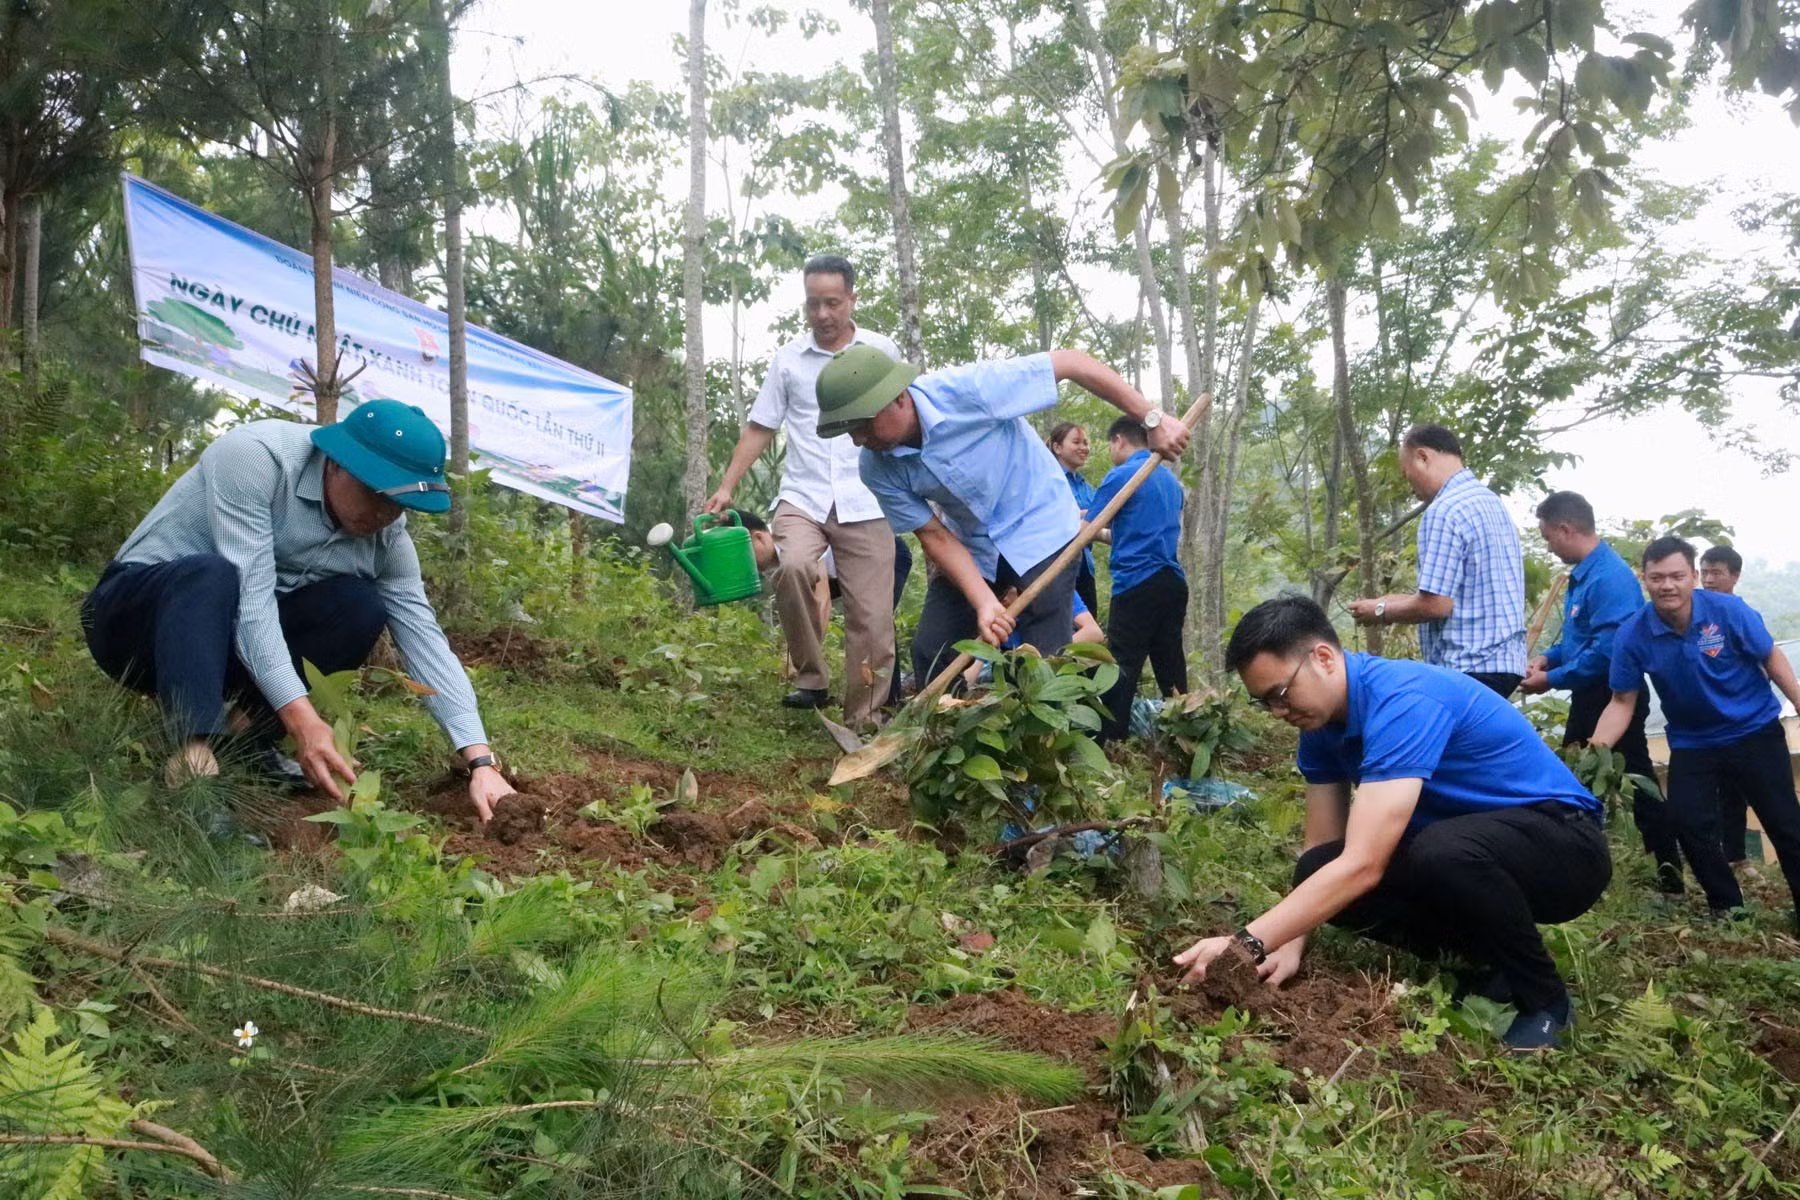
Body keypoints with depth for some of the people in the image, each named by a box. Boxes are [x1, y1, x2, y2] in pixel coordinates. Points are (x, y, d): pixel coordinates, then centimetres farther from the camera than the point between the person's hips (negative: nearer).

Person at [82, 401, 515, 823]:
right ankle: (193, 759, -46)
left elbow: (425, 638, -14)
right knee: (211, 575, -37)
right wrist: (302, 719, -42)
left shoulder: (387, 536, -9)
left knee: (360, 607, -19)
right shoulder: (256, 457, -25)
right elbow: (248, 595, -32)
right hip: (134, 614, -5)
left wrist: (480, 763, -25)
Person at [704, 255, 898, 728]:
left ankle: (863, 722, 11)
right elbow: (759, 427, 12)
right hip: (802, 497, 0)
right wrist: (726, 486, 3)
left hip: (866, 504, 0)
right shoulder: (788, 358, 7)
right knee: (792, 568, -30)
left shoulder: (882, 352, 5)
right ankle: (811, 680, -12)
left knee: (871, 619, -2)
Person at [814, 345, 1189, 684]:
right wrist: (983, 601, -25)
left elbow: (1071, 362, -25)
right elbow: (934, 534, -10)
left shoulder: (967, 389, -31)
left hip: (1039, 529, -4)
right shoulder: (878, 468, -16)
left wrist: (1152, 419, -22)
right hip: (969, 545, 5)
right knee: (930, 655, -1)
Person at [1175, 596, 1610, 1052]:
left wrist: (1248, 944, -39)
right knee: (1318, 876, -11)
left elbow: (1362, 865, -37)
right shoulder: (1322, 720, -2)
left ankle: (1545, 1001, -11)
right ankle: (1492, 962, 5)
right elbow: (1320, 847, -2)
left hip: (1563, 840, -8)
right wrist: (1290, 945, -17)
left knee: (1443, 853, -39)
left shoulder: (1403, 702, -30)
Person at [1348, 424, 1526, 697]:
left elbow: (1436, 604, -20)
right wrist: (1398, 603, 21)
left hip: (1469, 667, -10)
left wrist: (1381, 611, -3)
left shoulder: (1445, 510, -15)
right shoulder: (1490, 501, 15)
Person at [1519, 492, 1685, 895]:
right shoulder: (1582, 573, 7)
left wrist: (1551, 679, -19)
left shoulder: (1610, 577, -24)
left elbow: (1606, 651, -28)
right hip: (1588, 698, 10)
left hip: (1615, 698, -10)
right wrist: (1549, 657, 3)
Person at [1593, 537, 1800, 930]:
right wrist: (1594, 750, -25)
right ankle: (1727, 907, 12)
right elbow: (1622, 702, -12)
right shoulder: (1632, 634, -18)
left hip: (1754, 731, -1)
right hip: (1691, 743, 1)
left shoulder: (1728, 610, -21)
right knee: (1689, 822, -9)